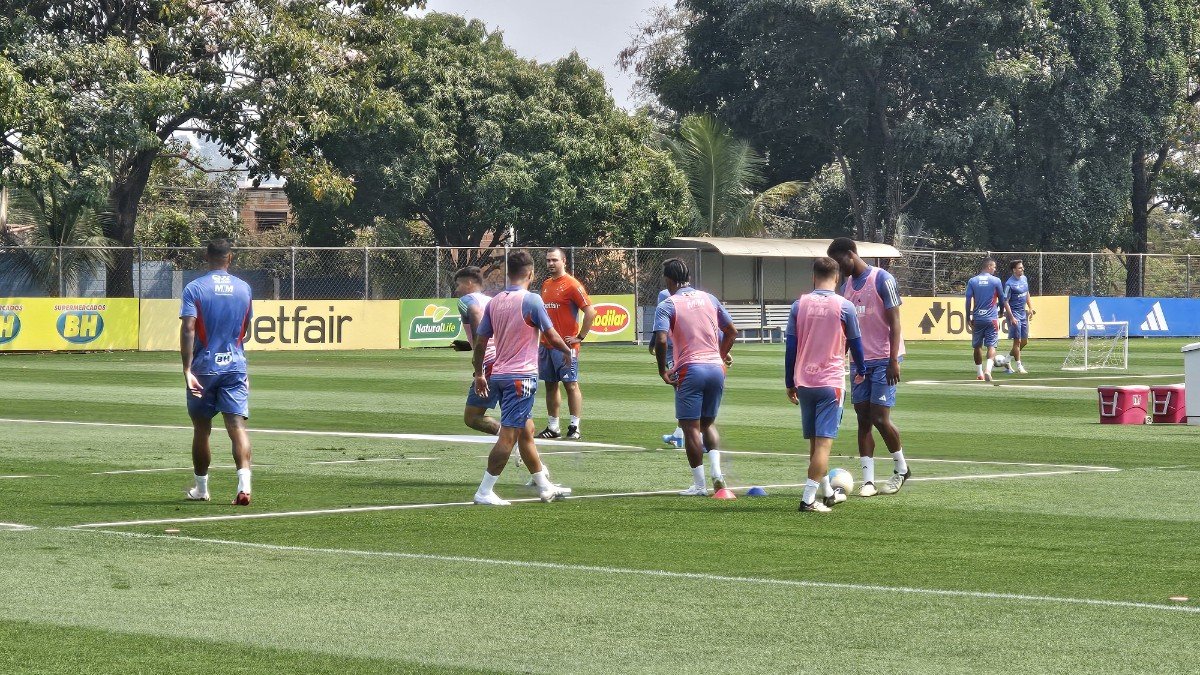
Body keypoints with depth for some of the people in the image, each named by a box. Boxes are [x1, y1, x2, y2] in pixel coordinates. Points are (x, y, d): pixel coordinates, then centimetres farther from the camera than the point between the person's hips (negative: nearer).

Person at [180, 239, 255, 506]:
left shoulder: (195, 289, -5)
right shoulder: (244, 289, 6)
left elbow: (188, 329, -16)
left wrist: (187, 369, -20)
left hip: (204, 367, -2)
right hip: (235, 365, 2)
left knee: (201, 429, 12)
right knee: (237, 425, -7)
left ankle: (200, 488, 24)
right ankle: (244, 485, -25)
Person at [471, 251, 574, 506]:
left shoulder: (495, 302, 7)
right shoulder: (531, 301, -12)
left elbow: (480, 341, 9)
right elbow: (552, 336, -6)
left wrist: (479, 374, 18)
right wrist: (567, 351, 14)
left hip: (498, 375, 8)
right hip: (522, 376, -8)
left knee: (526, 431, 16)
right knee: (508, 435, -6)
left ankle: (545, 487, 25)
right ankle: (485, 492, -8)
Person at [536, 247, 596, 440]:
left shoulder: (571, 285, -9)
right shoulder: (546, 285, 15)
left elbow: (590, 312, -13)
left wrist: (580, 337, -13)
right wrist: (543, 336, 16)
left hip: (565, 345, -8)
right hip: (546, 343, 8)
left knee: (571, 384, -5)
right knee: (550, 385, 9)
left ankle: (575, 428, -4)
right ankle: (553, 427, 15)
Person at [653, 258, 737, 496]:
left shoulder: (667, 306, -4)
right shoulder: (709, 299, 11)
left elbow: (661, 340, -18)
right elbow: (732, 331, 16)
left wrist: (662, 370, -4)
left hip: (689, 370, -5)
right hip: (715, 368, 5)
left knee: (691, 427, 2)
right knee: (709, 423, 19)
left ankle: (699, 485, 2)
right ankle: (717, 472, 2)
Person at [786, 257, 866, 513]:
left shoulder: (799, 305, 2)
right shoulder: (844, 306, -5)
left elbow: (791, 346, 4)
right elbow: (855, 343, 5)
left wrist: (790, 383, 12)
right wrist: (861, 371, 23)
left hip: (804, 383, 4)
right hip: (831, 382, -4)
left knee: (815, 441, 16)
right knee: (824, 441, -6)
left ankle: (827, 493, 30)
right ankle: (808, 499, -15)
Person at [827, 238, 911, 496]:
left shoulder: (882, 280, -9)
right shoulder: (846, 286, 14)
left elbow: (894, 322, -11)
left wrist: (893, 361, -17)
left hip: (884, 360, -7)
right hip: (860, 361, 7)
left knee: (880, 417, -9)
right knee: (863, 418, 1)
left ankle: (901, 469, 11)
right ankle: (868, 480, 2)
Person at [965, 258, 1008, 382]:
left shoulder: (972, 281, 2)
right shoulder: (996, 281, -3)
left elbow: (968, 301, -1)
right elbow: (1002, 299, 7)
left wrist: (968, 318, 7)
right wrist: (1001, 311, 26)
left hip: (977, 319, 2)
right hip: (992, 319, -2)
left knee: (977, 346, 15)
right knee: (991, 346, -2)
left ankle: (979, 373, 21)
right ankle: (988, 369, -24)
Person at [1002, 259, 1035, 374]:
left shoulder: (1024, 279, 8)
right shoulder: (1009, 284, -16)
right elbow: (1006, 302, -16)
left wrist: (1030, 308, 14)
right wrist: (1012, 317, -20)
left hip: (1023, 313, 8)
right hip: (1014, 314, -8)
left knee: (1025, 341, 12)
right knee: (1017, 341, -4)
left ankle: (1007, 360, 26)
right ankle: (1019, 367, 5)